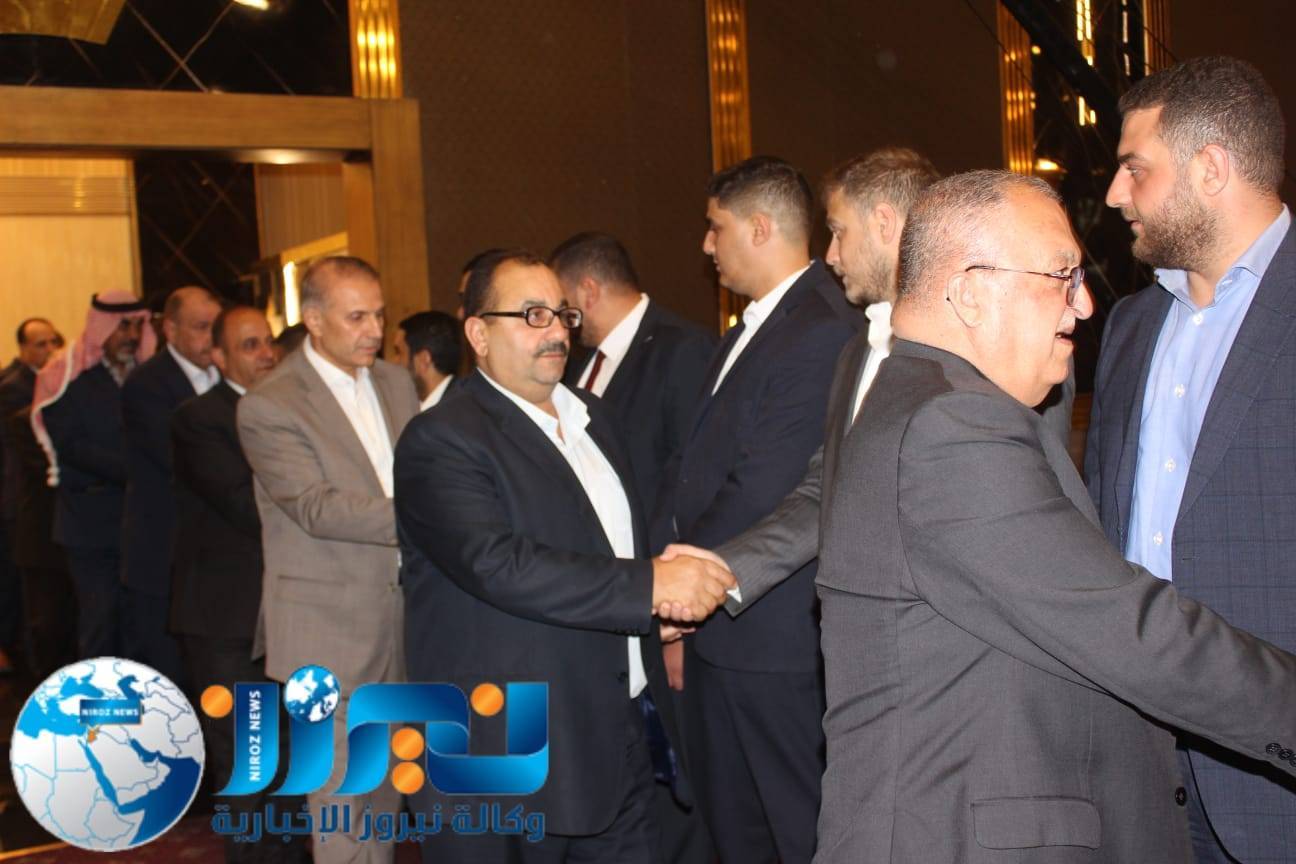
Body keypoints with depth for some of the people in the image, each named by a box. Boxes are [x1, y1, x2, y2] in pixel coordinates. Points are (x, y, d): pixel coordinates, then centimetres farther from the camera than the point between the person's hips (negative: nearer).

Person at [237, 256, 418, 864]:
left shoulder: (397, 383, 9)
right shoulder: (268, 407, -12)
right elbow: (319, 508, -21)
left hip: (403, 609, 6)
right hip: (330, 625, -6)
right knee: (342, 787, 0)